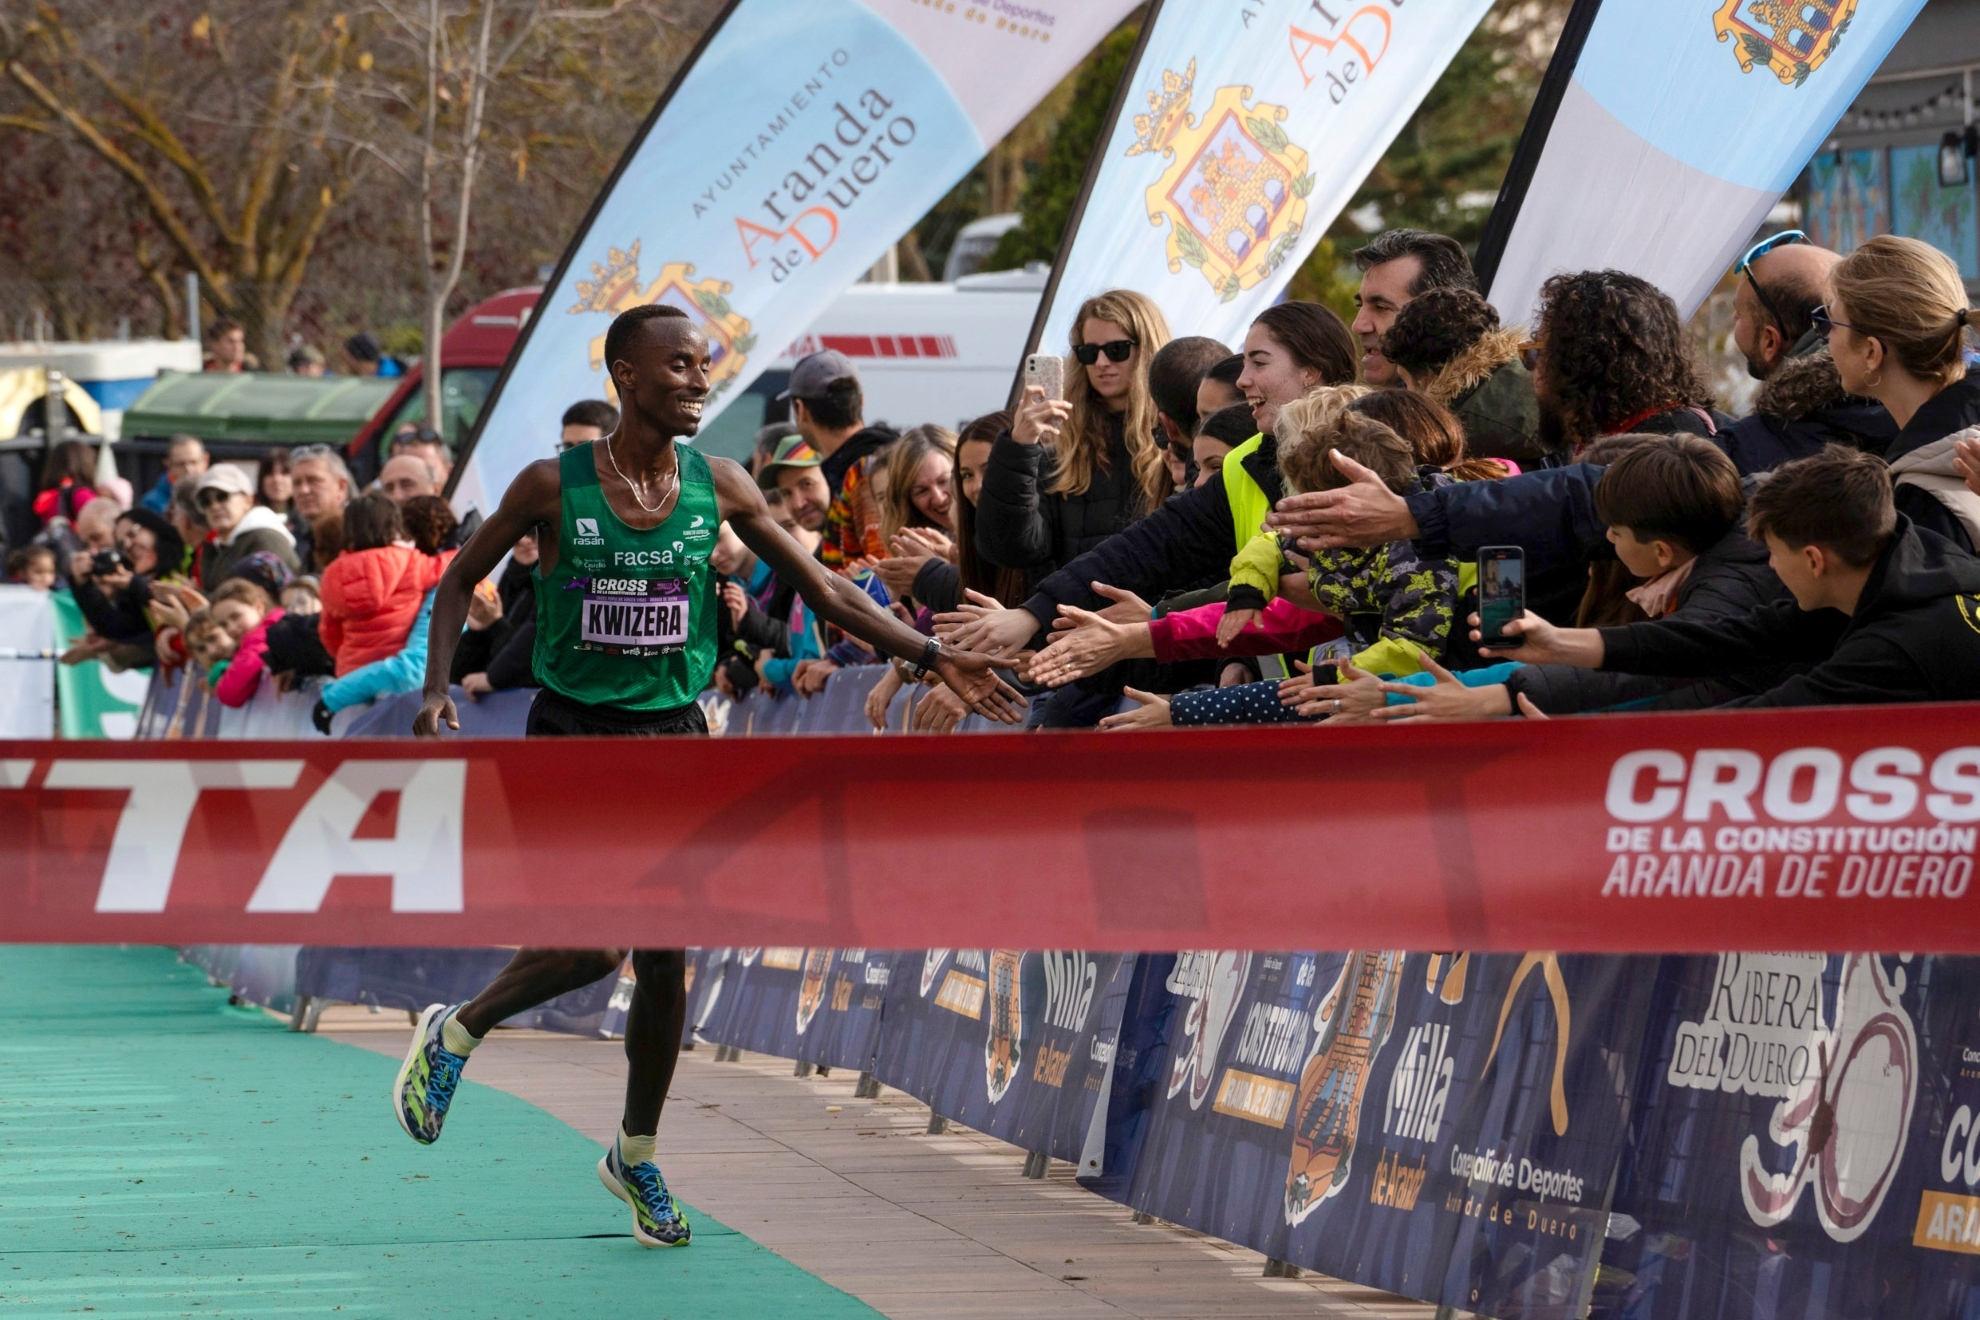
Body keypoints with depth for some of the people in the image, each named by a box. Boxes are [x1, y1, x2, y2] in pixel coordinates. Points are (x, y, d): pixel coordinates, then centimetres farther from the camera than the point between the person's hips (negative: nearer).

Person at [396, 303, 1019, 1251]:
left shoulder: (719, 488, 0)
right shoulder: (553, 486, -8)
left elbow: (821, 587, 7)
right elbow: (462, 578, 4)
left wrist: (933, 655, 1)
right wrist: (437, 689, -9)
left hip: (673, 736, 4)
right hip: (574, 735, -4)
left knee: (664, 959, 7)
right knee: (597, 943, -19)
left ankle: (636, 1157, 26)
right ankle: (454, 1035, 9)